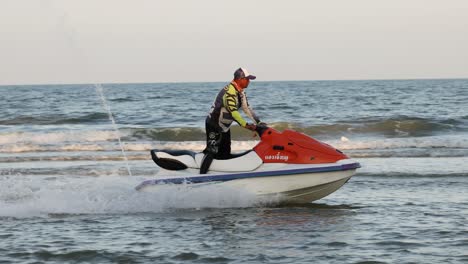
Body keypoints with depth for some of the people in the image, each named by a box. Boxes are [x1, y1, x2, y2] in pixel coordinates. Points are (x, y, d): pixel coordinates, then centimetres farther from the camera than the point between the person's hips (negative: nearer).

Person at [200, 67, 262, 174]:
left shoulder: (240, 92, 6)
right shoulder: (229, 91, -25)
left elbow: (246, 108, 12)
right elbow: (233, 111, -33)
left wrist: (258, 122, 5)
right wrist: (246, 125, -36)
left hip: (225, 127, 10)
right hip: (214, 125, -10)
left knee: (225, 154, 10)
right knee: (212, 151, -18)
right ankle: (201, 175, -21)